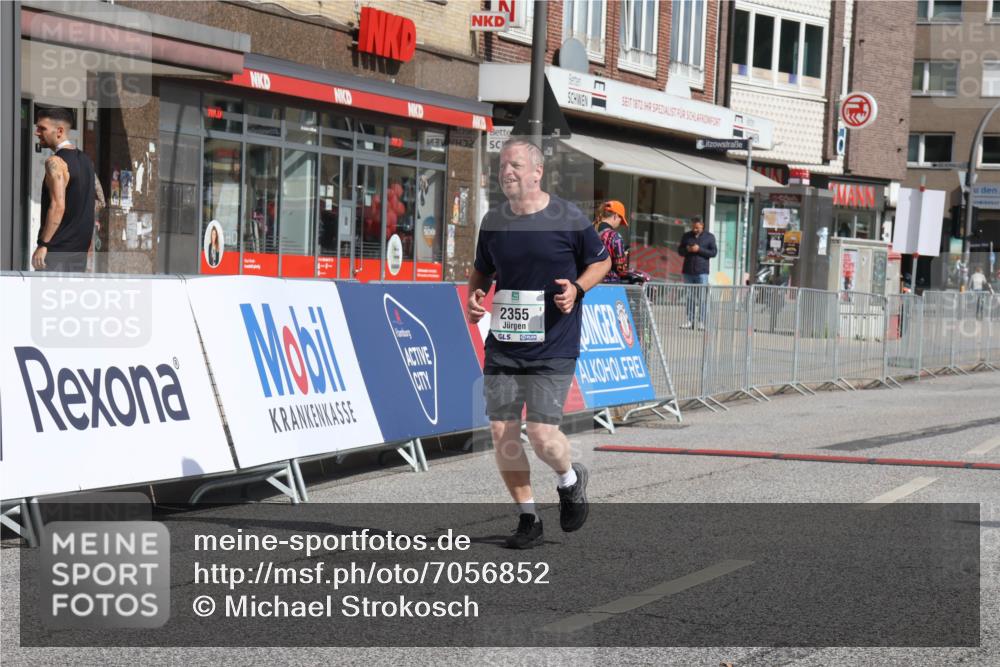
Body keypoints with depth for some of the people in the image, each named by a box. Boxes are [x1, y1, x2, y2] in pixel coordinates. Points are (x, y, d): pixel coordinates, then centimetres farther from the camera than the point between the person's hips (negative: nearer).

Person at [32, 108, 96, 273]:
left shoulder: (56, 162, -14)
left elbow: (58, 206, -22)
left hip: (57, 247, -8)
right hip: (80, 247, 8)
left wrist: (43, 244, -20)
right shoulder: (85, 160, 12)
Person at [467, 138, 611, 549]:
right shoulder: (493, 222, 5)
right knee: (502, 432, -1)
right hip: (502, 348, 4)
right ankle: (528, 519, 16)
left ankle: (570, 480, 25)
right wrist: (475, 295, -1)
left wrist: (576, 289, -10)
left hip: (553, 349, -4)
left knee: (542, 434, -10)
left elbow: (601, 261, 8)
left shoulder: (568, 219, -6)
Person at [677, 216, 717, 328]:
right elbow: (680, 250, 14)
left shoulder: (709, 237, 3)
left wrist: (699, 249, -13)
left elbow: (714, 252, -2)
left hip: (702, 272, -3)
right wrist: (687, 249, -9)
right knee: (689, 297, 3)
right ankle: (690, 321, 6)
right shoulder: (686, 236, 12)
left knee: (701, 298, -7)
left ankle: (701, 322, -7)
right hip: (688, 271, 3)